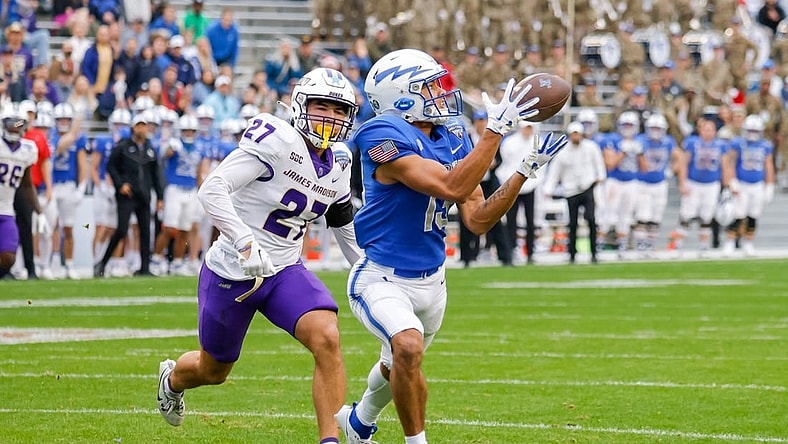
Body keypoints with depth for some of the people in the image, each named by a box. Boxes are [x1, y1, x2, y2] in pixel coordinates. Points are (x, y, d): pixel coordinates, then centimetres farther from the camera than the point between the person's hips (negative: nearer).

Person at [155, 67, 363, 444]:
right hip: (232, 271, -5)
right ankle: (172, 378, 53)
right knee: (213, 371, 16)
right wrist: (245, 243, -38)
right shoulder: (278, 140, -20)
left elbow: (348, 233, 19)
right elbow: (211, 189, -27)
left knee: (327, 339, -24)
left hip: (285, 271, 5)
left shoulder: (337, 171, 3)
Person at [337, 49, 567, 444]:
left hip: (430, 280, 8)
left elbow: (477, 219, -2)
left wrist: (526, 170, -10)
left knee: (397, 365, 25)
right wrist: (497, 129, -33)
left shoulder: (452, 137, 1)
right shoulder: (385, 138, -24)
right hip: (381, 278, -8)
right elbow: (452, 187, -33)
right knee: (408, 349, -33)